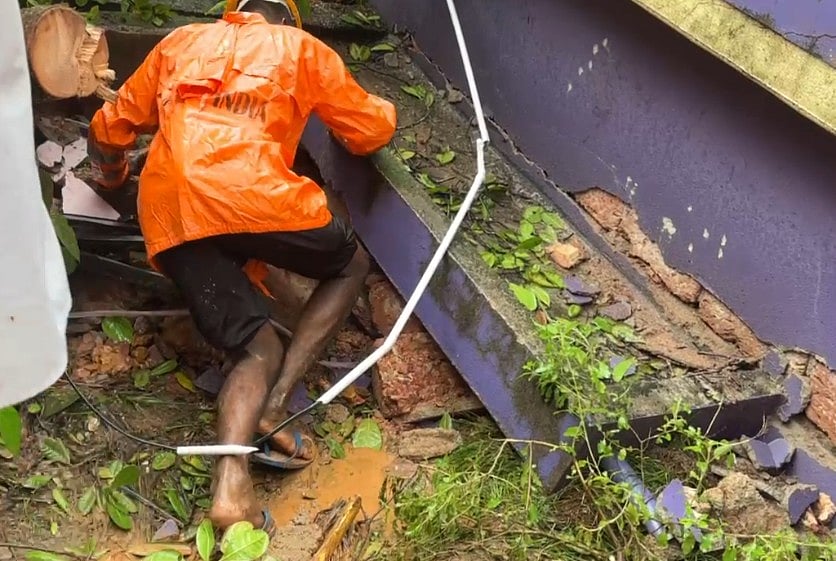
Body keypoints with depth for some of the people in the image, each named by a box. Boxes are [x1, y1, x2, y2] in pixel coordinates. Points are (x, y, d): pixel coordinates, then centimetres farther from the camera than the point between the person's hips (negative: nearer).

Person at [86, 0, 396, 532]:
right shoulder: (303, 48, 21)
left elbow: (110, 130, 33)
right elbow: (373, 130, 26)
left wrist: (113, 177, 55)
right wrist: (380, 111, 50)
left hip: (170, 217, 4)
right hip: (251, 194, -4)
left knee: (258, 350, 9)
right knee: (351, 265, 21)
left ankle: (230, 485, -18)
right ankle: (275, 408, 5)